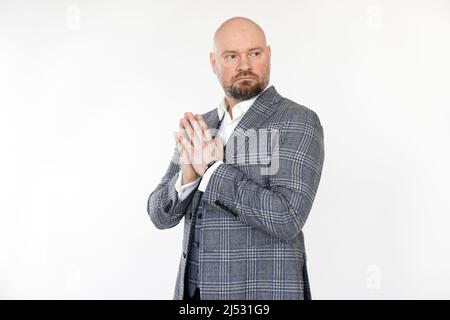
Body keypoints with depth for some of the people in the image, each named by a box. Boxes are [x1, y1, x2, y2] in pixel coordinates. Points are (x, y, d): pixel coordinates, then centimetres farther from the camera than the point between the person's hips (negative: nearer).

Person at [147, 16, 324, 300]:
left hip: (263, 291, -5)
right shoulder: (199, 127, 6)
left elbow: (288, 218, -20)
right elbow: (161, 215, 4)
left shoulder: (298, 121, -10)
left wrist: (213, 169, -19)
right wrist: (187, 175, -15)